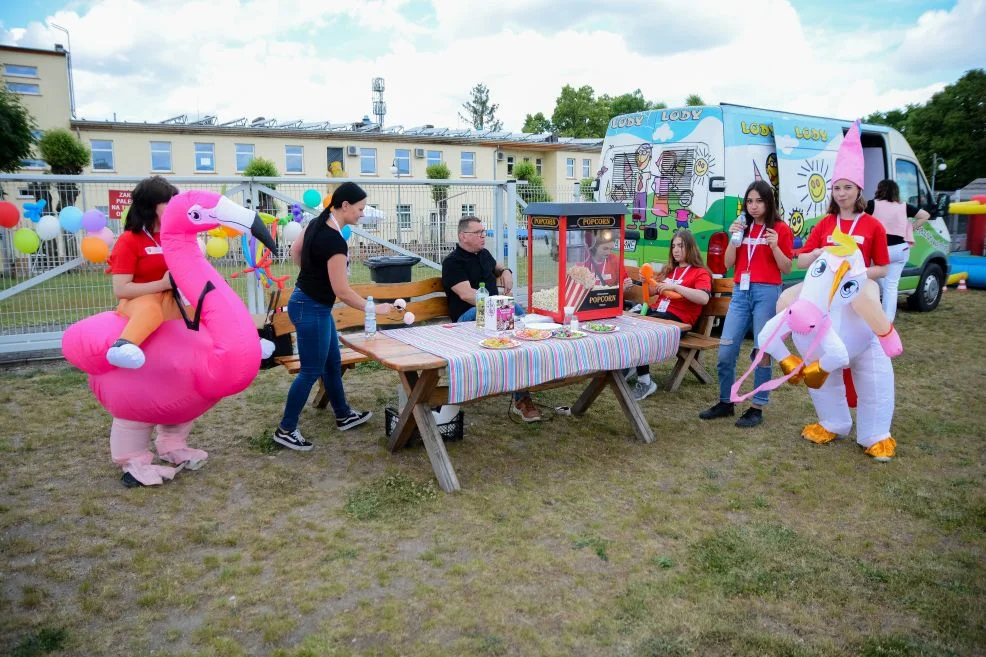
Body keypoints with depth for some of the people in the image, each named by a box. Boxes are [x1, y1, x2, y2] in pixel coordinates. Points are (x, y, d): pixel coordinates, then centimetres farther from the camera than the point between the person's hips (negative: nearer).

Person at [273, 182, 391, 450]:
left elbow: (295, 251, 18)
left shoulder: (317, 223, 2)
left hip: (307, 302, 10)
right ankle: (285, 430, 13)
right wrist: (375, 308, -15)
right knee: (312, 370, 1)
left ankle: (344, 416, 34)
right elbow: (342, 292, -24)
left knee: (333, 363, 19)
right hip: (312, 309, -10)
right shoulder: (334, 241, -26)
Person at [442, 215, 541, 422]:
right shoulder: (453, 262, -5)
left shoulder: (484, 254, 20)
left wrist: (506, 271, 17)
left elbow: (496, 267, 43)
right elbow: (466, 294, -19)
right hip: (468, 315, -7)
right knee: (515, 310, -33)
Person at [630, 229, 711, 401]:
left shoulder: (700, 272, 5)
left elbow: (704, 298, -15)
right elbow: (652, 293, 33)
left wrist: (674, 286, -21)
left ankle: (645, 382, -25)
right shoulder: (670, 270, 26)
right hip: (657, 311, 7)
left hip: (678, 318, -6)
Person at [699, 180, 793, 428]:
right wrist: (733, 238, -3)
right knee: (725, 351, 2)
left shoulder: (780, 229, 2)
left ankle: (757, 408, 7)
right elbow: (728, 264, 10)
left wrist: (774, 245, -15)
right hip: (740, 292, 5)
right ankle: (725, 402, 17)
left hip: (767, 293, -4)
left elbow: (786, 269, 0)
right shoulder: (743, 227, 14)